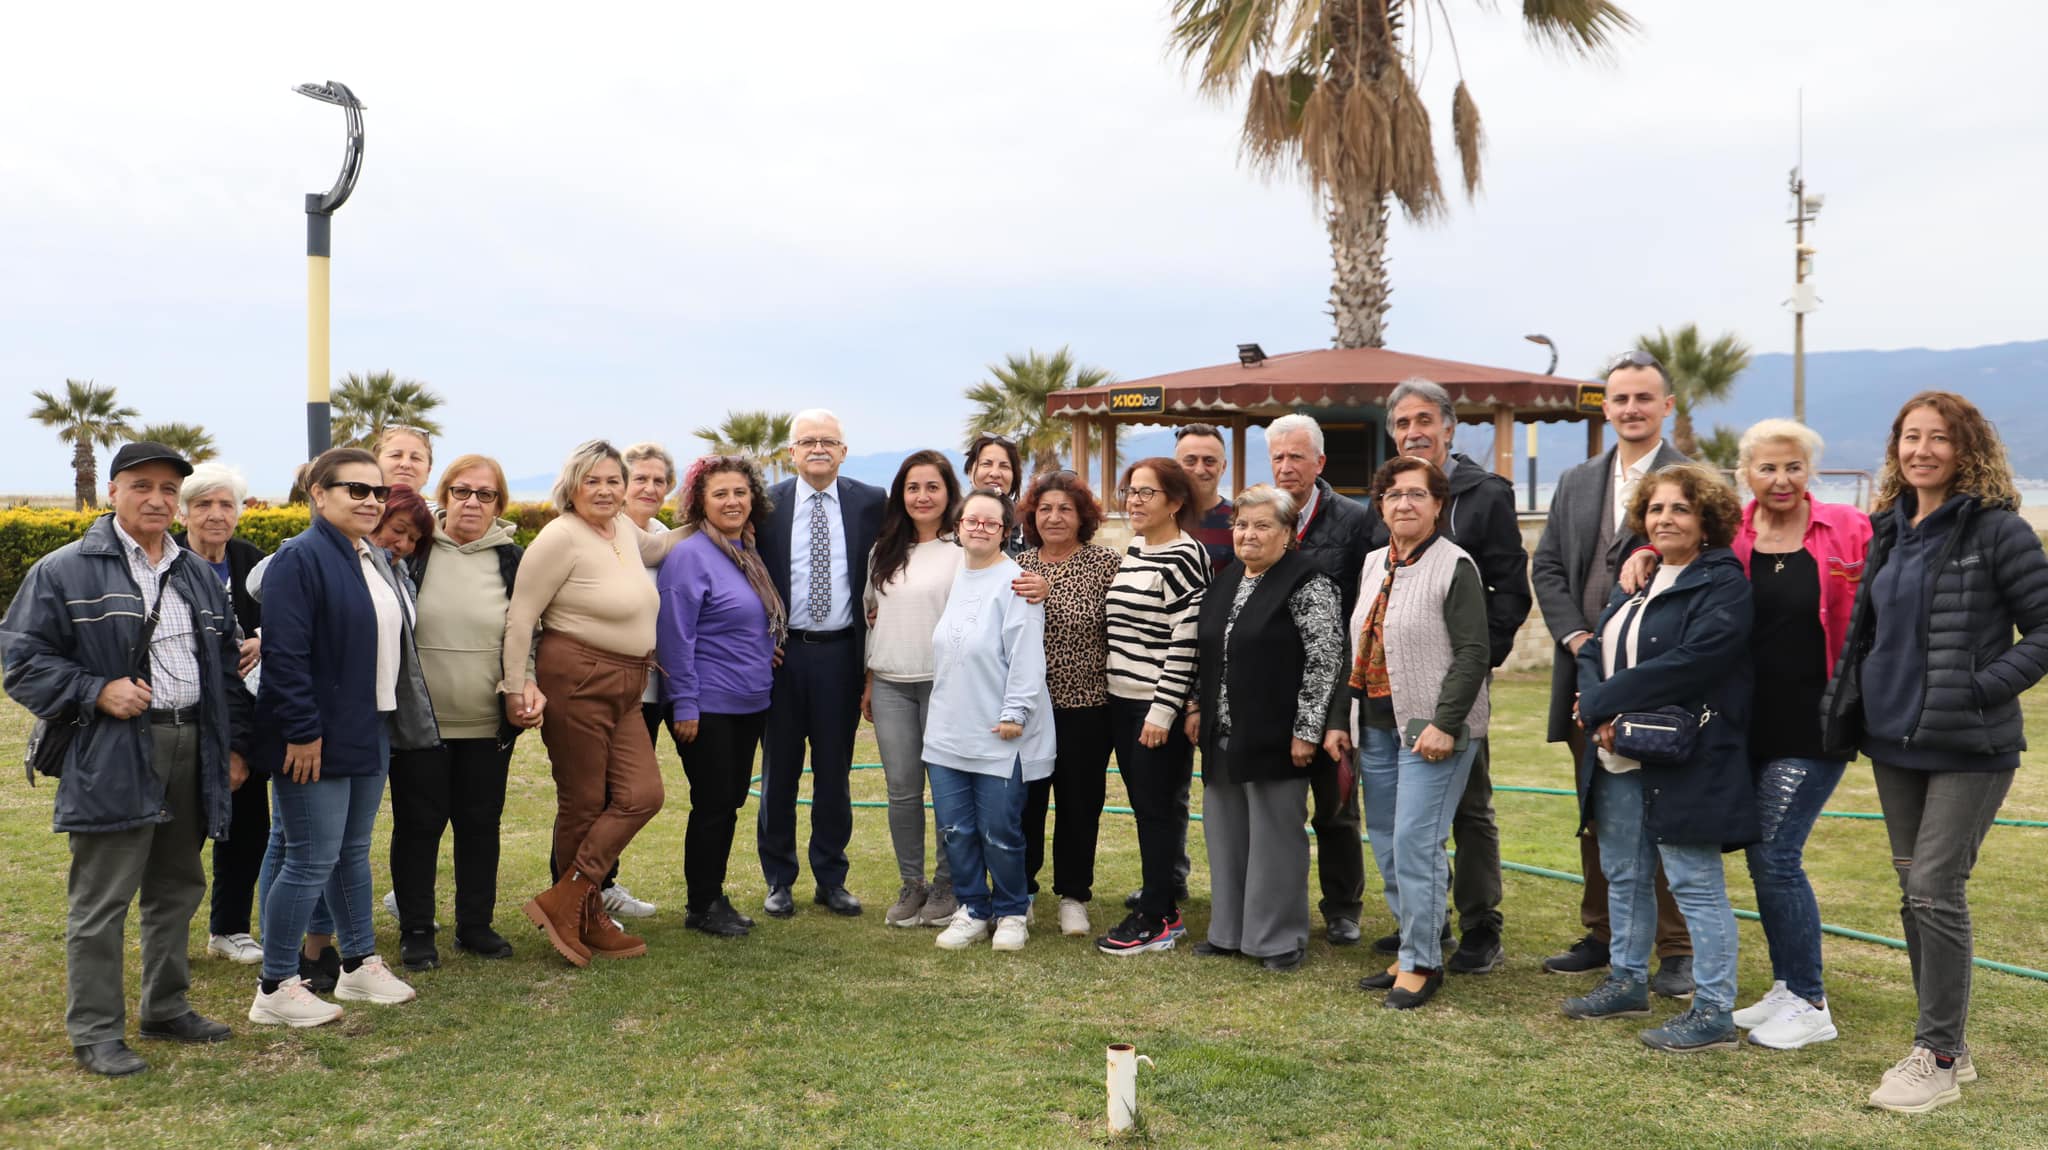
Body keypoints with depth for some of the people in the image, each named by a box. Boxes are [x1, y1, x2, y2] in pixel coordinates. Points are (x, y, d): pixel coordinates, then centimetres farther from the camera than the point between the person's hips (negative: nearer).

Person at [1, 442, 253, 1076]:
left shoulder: (199, 578, 16)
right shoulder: (65, 571, -3)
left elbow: (227, 670, 20)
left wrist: (234, 746, 13)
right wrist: (97, 691, -18)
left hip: (192, 750, 6)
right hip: (113, 758, -6)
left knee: (178, 890, 15)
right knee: (101, 901, -2)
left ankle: (167, 1008, 29)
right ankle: (95, 1032, 8)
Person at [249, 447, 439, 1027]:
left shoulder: (376, 561, 14)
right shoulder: (300, 560, -15)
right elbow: (284, 653, -20)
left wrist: (403, 721, 17)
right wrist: (302, 732, -21)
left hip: (370, 734, 9)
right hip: (318, 740, -9)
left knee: (353, 853, 17)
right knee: (312, 862, -4)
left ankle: (360, 965, 29)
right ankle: (275, 988, 8)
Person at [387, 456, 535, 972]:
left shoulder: (513, 560, 5)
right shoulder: (411, 551, -2)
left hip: (489, 725, 2)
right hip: (419, 722, -2)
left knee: (481, 823, 12)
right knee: (418, 824, 6)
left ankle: (476, 924, 25)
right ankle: (416, 931, 18)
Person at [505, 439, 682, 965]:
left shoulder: (623, 528, 12)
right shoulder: (561, 538, -11)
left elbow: (654, 548, 37)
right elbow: (520, 615, -11)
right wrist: (517, 686, -12)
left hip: (626, 686, 8)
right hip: (576, 679, -8)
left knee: (641, 795, -3)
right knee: (583, 803, 0)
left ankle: (567, 904, 5)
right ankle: (585, 917, 13)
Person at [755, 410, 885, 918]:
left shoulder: (870, 502, 2)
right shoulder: (767, 505, 0)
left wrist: (874, 639, -2)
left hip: (841, 653, 1)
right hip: (782, 652, 0)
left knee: (834, 770, 9)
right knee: (779, 770, 8)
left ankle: (831, 879, 21)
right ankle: (778, 880, 20)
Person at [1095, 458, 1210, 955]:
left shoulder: (1183, 557, -13)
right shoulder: (1133, 552, 13)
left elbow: (1187, 640, -18)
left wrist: (1163, 709, -19)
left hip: (1159, 707, -8)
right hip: (1122, 700, 8)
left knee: (1157, 809, 0)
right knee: (1143, 807, 13)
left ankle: (1158, 917, 9)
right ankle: (1160, 901, 23)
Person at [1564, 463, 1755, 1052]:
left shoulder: (1723, 584, -11)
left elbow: (1686, 663, -22)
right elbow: (1593, 651, 8)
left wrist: (1601, 703, -16)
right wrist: (1604, 715, -11)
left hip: (1683, 762, -8)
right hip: (1617, 760, 8)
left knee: (1695, 883, -3)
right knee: (1625, 875, 18)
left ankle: (1714, 1012, 6)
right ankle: (1628, 981, 33)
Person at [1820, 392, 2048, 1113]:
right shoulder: (1890, 531, 11)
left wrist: (1981, 689, -18)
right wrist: (1841, 709, 13)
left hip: (1967, 746, -7)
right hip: (1895, 741, 7)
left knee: (1935, 889, -8)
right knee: (1913, 890, 11)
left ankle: (1938, 1057, 3)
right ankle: (1948, 1044, 24)